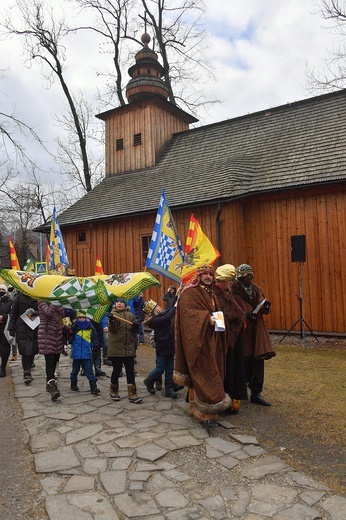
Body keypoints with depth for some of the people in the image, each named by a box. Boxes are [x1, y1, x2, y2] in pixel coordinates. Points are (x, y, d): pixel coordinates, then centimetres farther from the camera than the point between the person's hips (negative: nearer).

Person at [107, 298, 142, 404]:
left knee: (130, 371, 2)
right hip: (116, 348, -4)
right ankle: (113, 391, 28)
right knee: (116, 370, 7)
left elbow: (133, 329, 17)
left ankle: (132, 395, 5)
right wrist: (111, 321, -36)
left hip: (129, 348, 4)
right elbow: (112, 330, -16)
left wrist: (136, 326, -6)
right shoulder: (113, 314, -4)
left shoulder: (130, 315, 9)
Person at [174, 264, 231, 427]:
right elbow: (188, 312, -20)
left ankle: (196, 406, 23)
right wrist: (207, 318, -27)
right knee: (202, 375, -9)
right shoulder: (190, 293, -8)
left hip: (211, 340, 9)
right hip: (197, 340, -9)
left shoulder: (210, 293, 19)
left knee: (210, 374, 11)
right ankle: (205, 413, -4)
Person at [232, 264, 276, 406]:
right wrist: (244, 315, -25)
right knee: (244, 362, 3)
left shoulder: (256, 289, 11)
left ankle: (256, 393, 10)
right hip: (241, 330, -5)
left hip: (256, 329, 5)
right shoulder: (233, 290, -8)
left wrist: (265, 306, -8)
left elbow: (263, 309, 14)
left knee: (258, 360, 2)